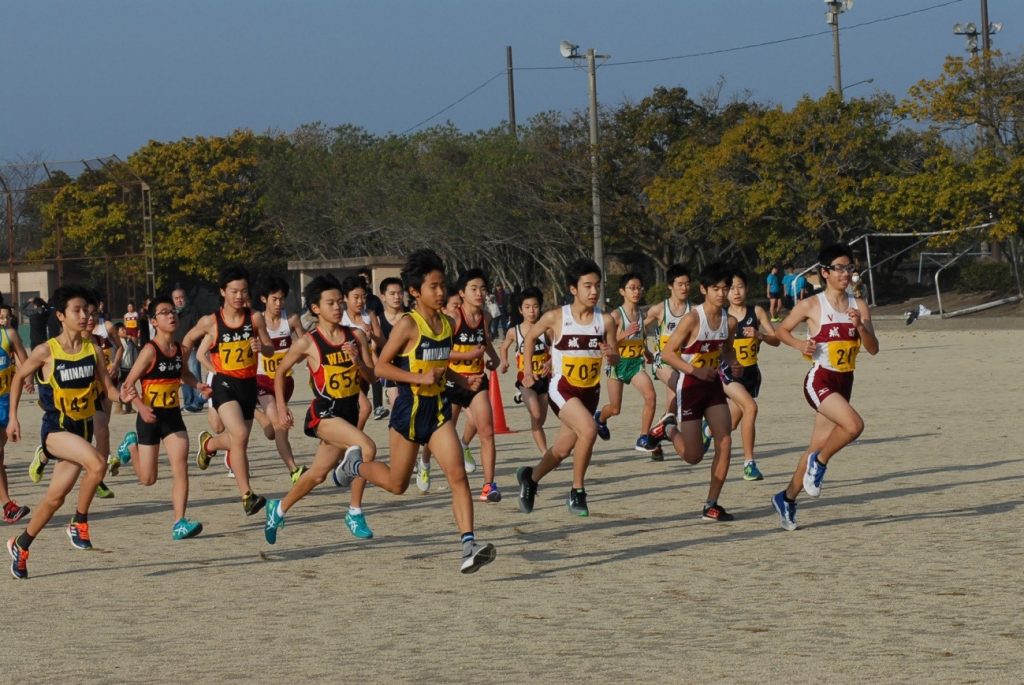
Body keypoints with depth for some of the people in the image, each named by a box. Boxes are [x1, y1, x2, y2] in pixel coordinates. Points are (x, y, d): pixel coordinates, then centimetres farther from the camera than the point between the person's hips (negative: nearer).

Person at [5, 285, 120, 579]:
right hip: (56, 429, -5)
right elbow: (19, 378, 4)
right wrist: (13, 418, 2)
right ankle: (80, 522, -10)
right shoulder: (46, 352, -10)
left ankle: (21, 545, 30)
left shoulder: (93, 350, 0)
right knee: (97, 463, -30)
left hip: (83, 428, 5)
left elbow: (108, 388, 2)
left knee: (56, 496, 10)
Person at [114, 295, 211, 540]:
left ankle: (180, 523, -12)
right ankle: (131, 445, 42)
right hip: (150, 418, -4)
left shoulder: (178, 349, 4)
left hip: (173, 417, 4)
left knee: (180, 469, -12)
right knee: (148, 478, 10)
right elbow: (128, 384, -15)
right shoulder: (150, 350, -15)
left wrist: (199, 386, 6)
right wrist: (142, 407, -31)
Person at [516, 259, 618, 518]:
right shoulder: (555, 318, -8)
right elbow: (530, 336, 10)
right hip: (562, 389, -4)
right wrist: (527, 369, 5)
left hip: (590, 391, 4)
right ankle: (577, 492, -13)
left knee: (562, 450, 13)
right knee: (589, 430, -29)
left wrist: (610, 355, -20)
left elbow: (616, 359, 2)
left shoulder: (605, 320, -3)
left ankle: (530, 477, 44)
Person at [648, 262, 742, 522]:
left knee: (725, 443, -8)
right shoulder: (693, 319, -17)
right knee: (693, 456, -2)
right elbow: (667, 353, -15)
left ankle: (711, 505, 1)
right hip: (690, 386, -5)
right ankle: (670, 429, 31)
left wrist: (733, 364, -3)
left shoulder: (729, 321, 1)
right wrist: (694, 370, -27)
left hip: (714, 385, 5)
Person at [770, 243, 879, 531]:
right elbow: (781, 330, 7)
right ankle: (819, 463, -4)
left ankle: (787, 497, 25)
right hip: (819, 381, -5)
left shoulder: (859, 306, 6)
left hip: (844, 383, 5)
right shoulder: (812, 306, -5)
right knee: (854, 424, -28)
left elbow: (873, 349, 3)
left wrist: (861, 326, -15)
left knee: (817, 448, 9)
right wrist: (799, 344, -12)